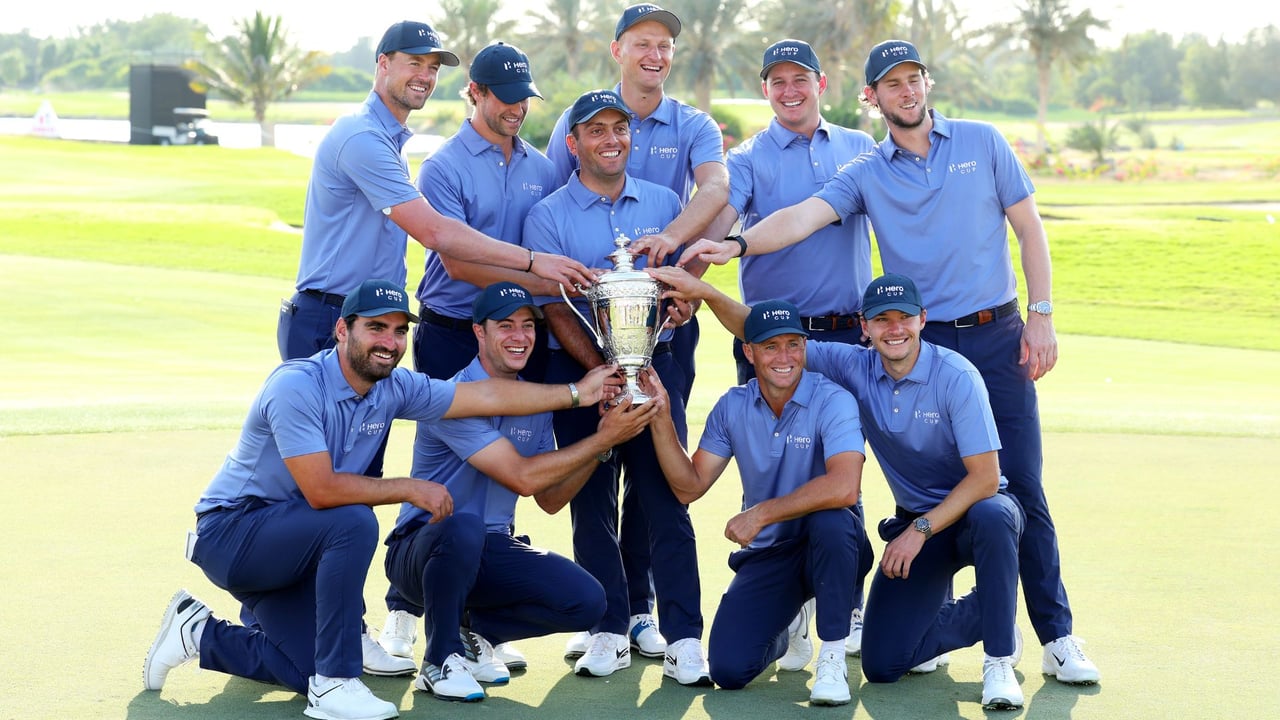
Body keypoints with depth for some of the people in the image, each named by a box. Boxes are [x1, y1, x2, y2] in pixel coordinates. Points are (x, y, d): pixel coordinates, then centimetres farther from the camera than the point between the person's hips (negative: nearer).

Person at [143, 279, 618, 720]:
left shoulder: (393, 389, -3)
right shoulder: (297, 387, -25)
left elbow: (489, 396, 0)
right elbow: (321, 490, -30)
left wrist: (576, 393, -4)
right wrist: (411, 489, -21)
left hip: (282, 545, 8)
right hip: (230, 532, -8)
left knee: (310, 674, 0)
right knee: (354, 524, -30)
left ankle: (200, 633, 22)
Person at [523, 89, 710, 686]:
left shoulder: (663, 203, 10)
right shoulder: (547, 217, 1)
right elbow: (556, 312, -5)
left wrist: (683, 301, -10)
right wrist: (605, 374, -16)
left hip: (654, 362, 1)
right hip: (579, 369, -1)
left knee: (666, 498, -5)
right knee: (592, 503, 4)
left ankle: (683, 639, -5)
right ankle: (609, 631, 13)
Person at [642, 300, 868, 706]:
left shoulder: (832, 401, -17)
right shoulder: (732, 408, 1)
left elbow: (843, 488, -33)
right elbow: (689, 487, 2)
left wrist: (761, 514, -27)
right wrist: (661, 421, -10)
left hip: (827, 548, -4)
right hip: (765, 555, 4)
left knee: (829, 519, -39)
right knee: (727, 670, -12)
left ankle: (833, 657, -20)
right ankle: (787, 625, 26)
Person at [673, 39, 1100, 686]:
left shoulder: (982, 143, 5)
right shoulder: (866, 174, 4)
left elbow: (1029, 228, 7)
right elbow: (804, 216, -10)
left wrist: (1041, 316, -1)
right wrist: (736, 245, -29)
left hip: (997, 337, -1)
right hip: (918, 343, 1)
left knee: (1022, 486, -4)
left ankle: (1057, 638, 0)